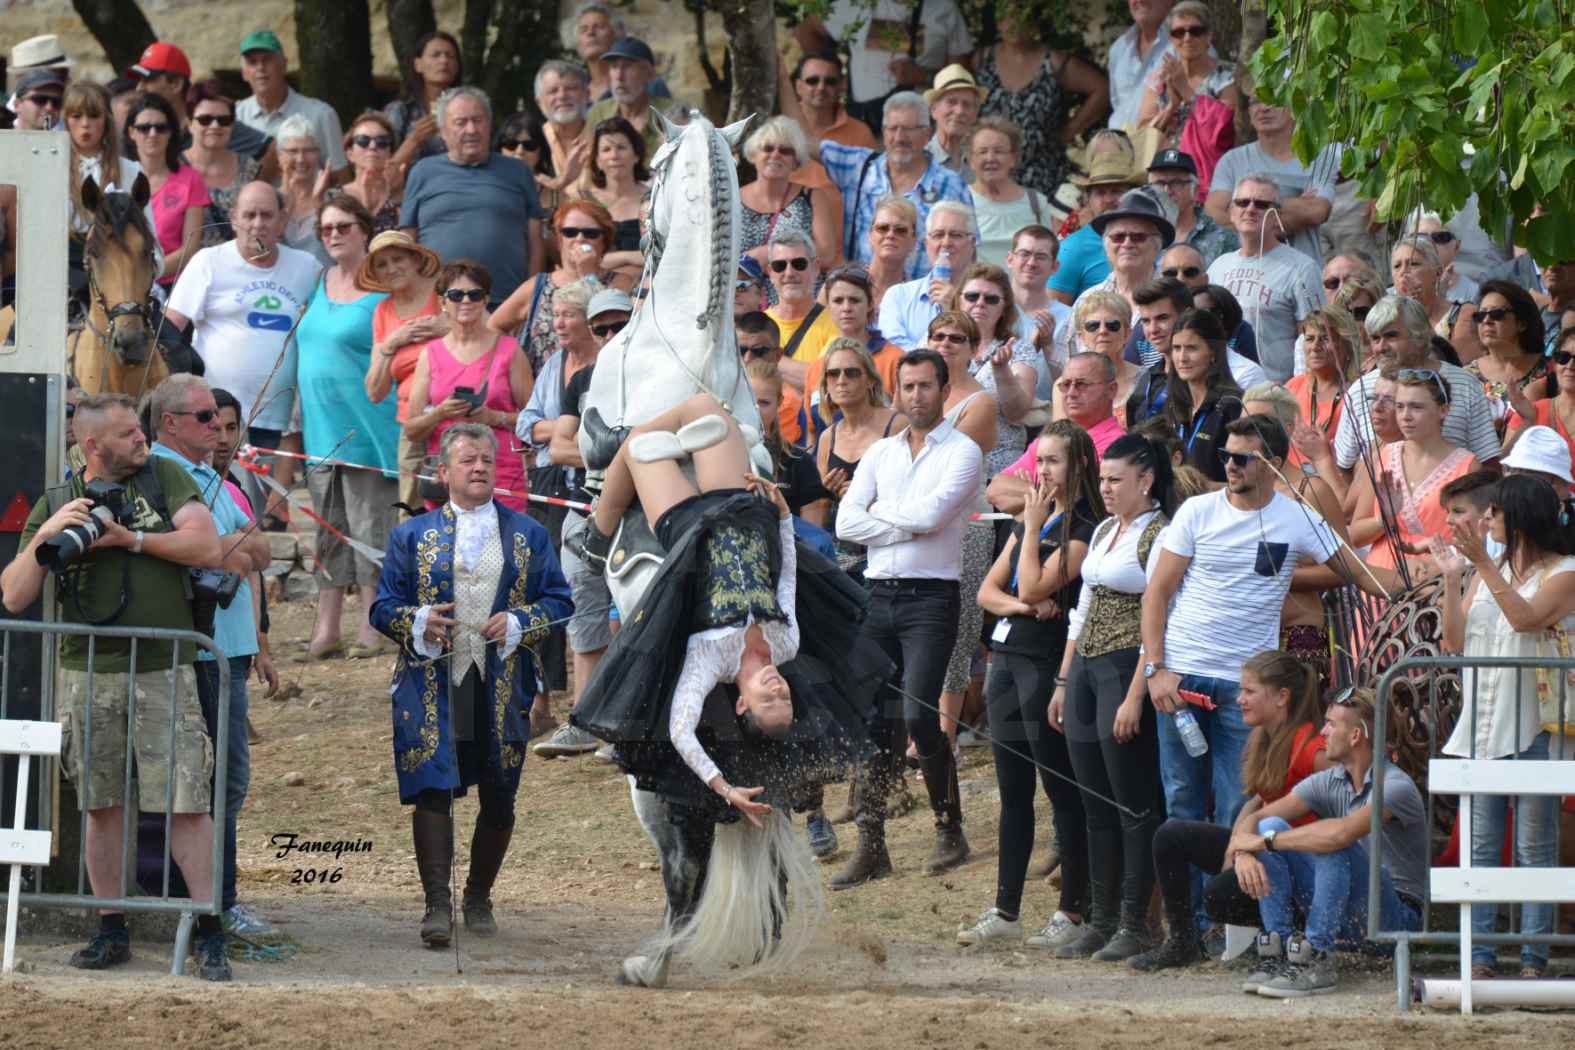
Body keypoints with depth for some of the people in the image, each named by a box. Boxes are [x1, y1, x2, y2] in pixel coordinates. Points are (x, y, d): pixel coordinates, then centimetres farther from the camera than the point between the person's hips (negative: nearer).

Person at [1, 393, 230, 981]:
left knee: (187, 803, -7)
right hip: (87, 674, 2)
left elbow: (208, 548, -6)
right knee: (102, 805, 6)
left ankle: (209, 934, -3)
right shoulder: (55, 504, 7)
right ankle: (111, 932, 14)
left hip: (164, 671, -2)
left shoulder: (164, 477, 6)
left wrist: (130, 537, -11)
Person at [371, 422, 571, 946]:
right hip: (432, 686, -2)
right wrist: (419, 623, -14)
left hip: (502, 686, 2)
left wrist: (519, 623, -10)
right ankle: (437, 905, -13)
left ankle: (478, 898, 23)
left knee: (498, 799, 7)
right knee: (433, 793, -13)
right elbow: (384, 605, 7)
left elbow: (557, 600, 9)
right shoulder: (412, 535, 9)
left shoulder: (528, 535, 11)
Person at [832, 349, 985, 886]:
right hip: (877, 594, 5)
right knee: (872, 721, 2)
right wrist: (908, 527, -7)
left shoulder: (962, 452, 0)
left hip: (931, 597, -5)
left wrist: (882, 510, 0)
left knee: (920, 716, -15)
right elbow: (847, 523, 3)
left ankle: (950, 831, 0)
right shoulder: (880, 453, 15)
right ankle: (871, 846, 4)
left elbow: (932, 513, -15)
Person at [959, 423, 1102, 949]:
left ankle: (1074, 911, 1)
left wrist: (1033, 526, -8)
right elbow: (988, 591, 13)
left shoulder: (1084, 529, -9)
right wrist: (1022, 605, -7)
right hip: (1008, 660, 8)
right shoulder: (1028, 523, 16)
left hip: (1048, 664, -8)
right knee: (1013, 791, 10)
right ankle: (1005, 911, 14)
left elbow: (1034, 587, -16)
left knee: (1063, 791, -4)